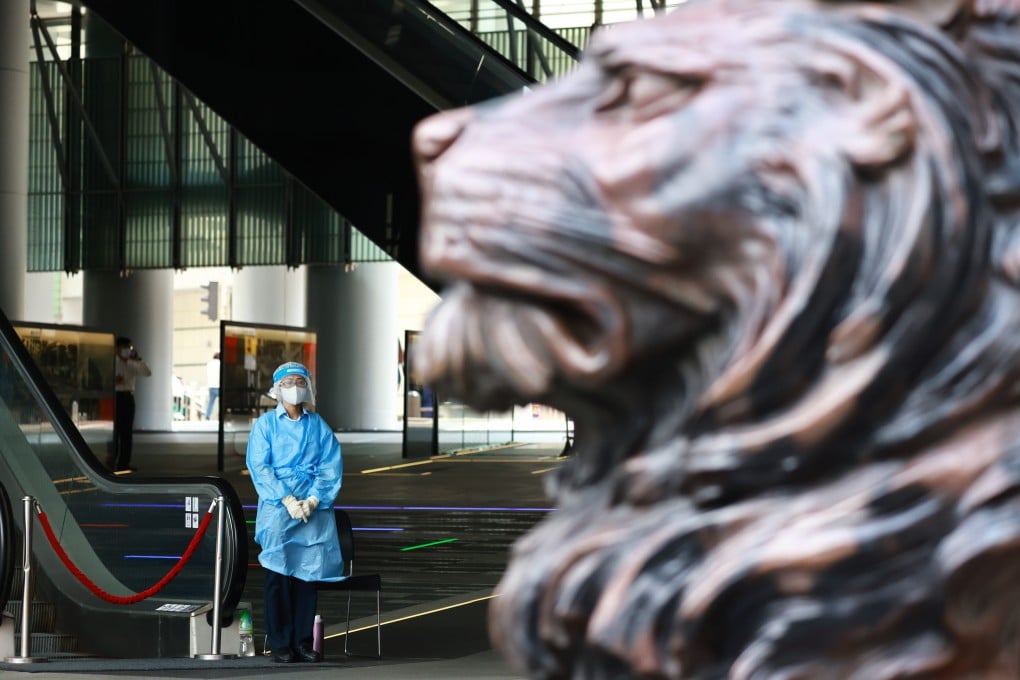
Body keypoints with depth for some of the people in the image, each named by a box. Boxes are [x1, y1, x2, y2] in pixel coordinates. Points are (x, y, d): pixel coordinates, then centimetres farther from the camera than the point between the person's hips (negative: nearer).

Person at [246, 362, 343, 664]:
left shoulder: (319, 426, 13)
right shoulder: (265, 424, 6)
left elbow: (331, 468, 7)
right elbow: (259, 467, -3)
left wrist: (313, 500, -9)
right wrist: (287, 500, -13)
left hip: (313, 507, 2)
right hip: (277, 505, -2)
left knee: (309, 571, -2)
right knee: (279, 574, -8)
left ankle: (304, 641, 3)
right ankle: (280, 643, -5)